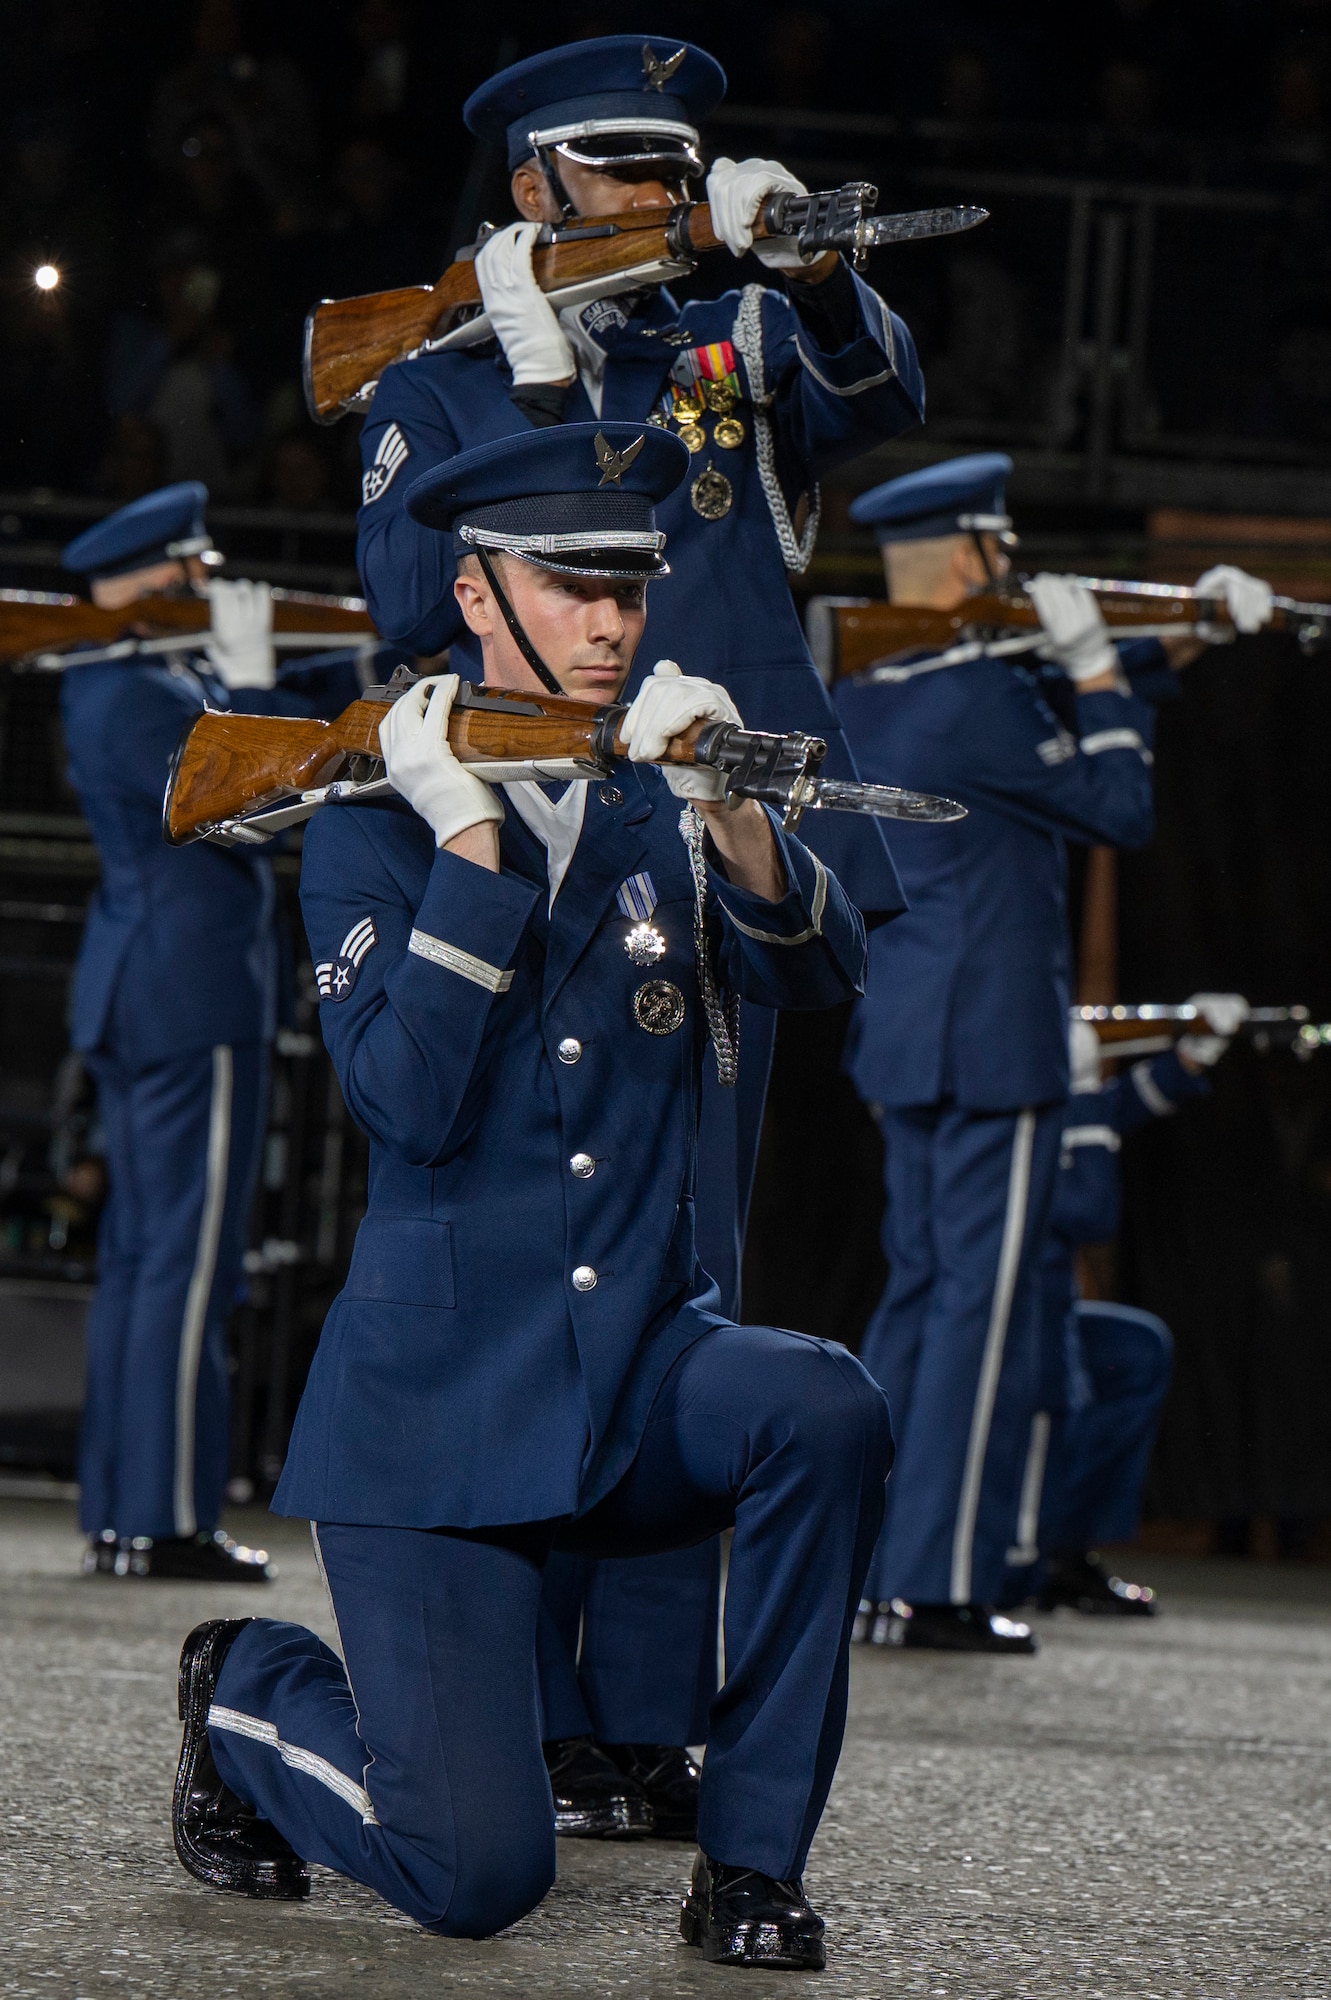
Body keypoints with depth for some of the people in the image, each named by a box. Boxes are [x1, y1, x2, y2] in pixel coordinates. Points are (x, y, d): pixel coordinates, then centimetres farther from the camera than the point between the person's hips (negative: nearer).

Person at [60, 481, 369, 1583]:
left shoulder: (147, 681, 14)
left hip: (143, 996, 11)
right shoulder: (137, 700, -16)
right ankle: (167, 1520, -7)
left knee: (143, 1252, 12)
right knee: (189, 1258, -8)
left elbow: (300, 718, 21)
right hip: (194, 993, -11)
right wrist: (249, 673, -15)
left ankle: (118, 1514, 15)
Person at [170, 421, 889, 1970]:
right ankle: (249, 1693, 21)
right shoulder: (370, 836, -3)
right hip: (439, 1404, -4)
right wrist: (470, 836, -20)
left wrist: (725, 805, -27)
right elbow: (410, 1103, -18)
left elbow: (819, 974, -11)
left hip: (641, 1374, 4)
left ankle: (751, 1865, -15)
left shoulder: (666, 817, 8)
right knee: (477, 1877, -13)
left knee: (824, 1410, -32)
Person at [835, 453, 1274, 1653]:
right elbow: (1123, 811, -10)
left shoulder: (862, 697, 10)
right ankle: (938, 1586, -6)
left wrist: (1176, 647, 22)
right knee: (983, 1305, -5)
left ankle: (867, 1568, 15)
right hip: (995, 1042, -9)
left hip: (902, 1039, 9)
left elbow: (1033, 705, 23)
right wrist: (1097, 668, -4)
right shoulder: (976, 698, -18)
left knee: (920, 1288, 14)